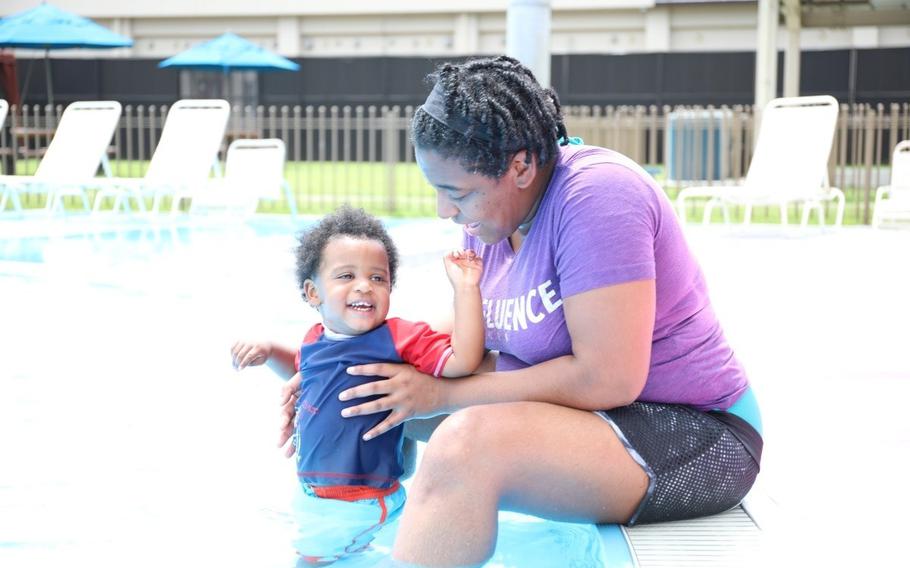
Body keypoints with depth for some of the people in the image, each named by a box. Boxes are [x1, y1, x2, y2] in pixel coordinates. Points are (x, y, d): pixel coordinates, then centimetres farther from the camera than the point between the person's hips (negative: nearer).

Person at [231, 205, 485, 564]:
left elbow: (463, 360, -30)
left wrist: (465, 289, -30)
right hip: (309, 491, 7)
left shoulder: (399, 339, -17)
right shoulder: (317, 340, 2)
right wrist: (269, 352, 8)